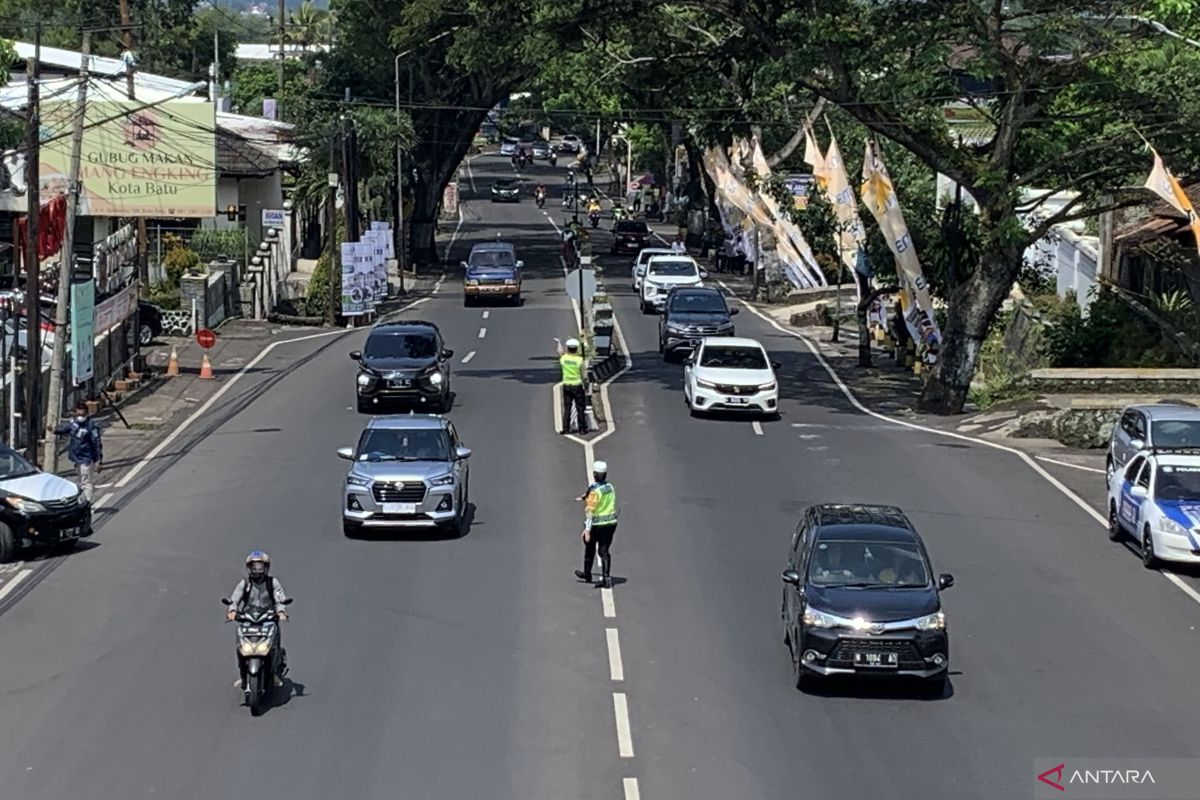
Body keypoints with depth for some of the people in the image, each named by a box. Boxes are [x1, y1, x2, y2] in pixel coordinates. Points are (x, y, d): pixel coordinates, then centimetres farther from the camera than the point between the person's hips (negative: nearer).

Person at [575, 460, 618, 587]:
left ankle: (587, 574, 34)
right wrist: (584, 497, 34)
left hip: (597, 524, -5)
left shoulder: (594, 491, -20)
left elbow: (590, 511, -24)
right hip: (611, 523, 5)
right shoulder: (610, 487, 2)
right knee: (604, 551, 9)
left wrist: (587, 529, -27)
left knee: (590, 549, 17)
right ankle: (607, 577, -3)